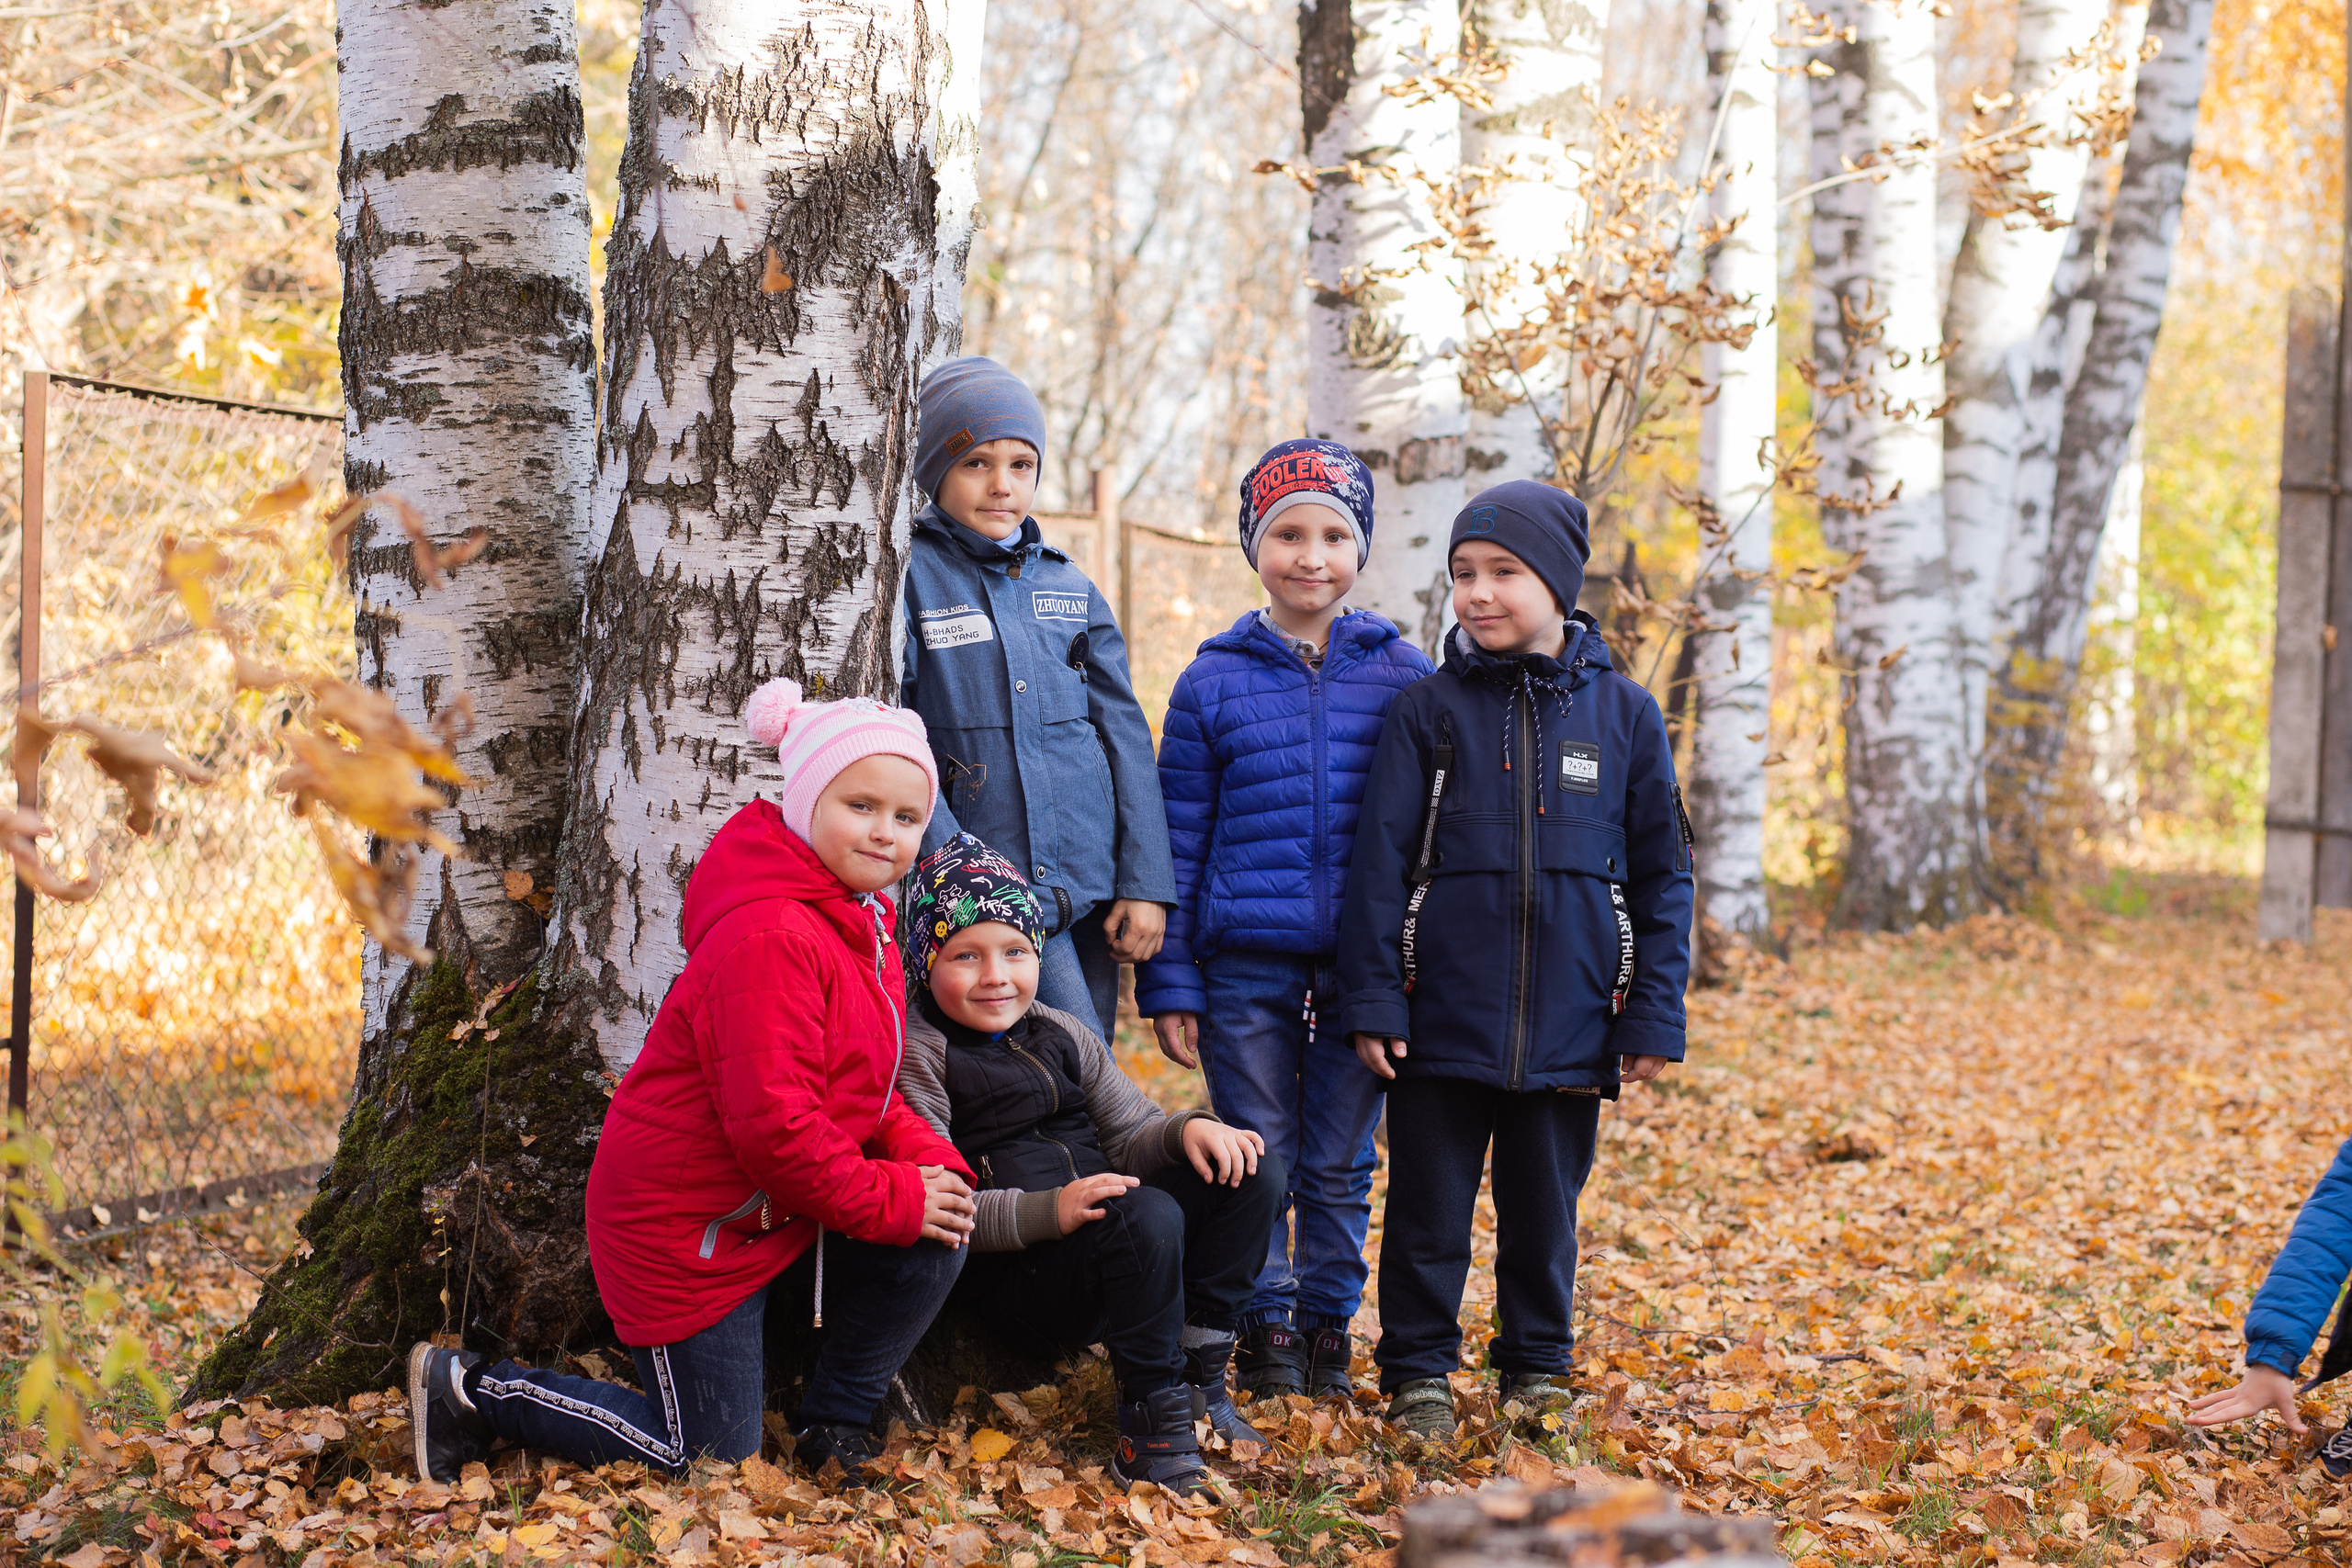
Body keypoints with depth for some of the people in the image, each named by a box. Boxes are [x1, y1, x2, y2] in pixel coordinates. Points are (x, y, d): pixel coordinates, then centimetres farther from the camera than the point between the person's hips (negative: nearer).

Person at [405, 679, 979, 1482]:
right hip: (687, 1227, -9)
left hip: (775, 1217, 9)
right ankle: (468, 1393, 11)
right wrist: (892, 1199, -21)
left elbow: (865, 1090, 14)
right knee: (710, 1456, -1)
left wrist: (932, 1161, -5)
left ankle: (835, 1424, 11)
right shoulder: (768, 937, -25)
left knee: (935, 1243, -8)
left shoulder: (862, 924, 8)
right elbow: (770, 1122, -29)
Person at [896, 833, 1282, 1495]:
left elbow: (1130, 1134, 17)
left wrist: (1187, 1129, -7)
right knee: (1146, 1214, -34)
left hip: (1107, 1251, 8)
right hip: (1006, 1275, -8)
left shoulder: (1061, 1034, 17)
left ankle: (1198, 1373, -8)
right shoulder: (918, 1055, -6)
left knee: (1251, 1171, -8)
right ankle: (1152, 1426, -23)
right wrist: (1047, 1212, -27)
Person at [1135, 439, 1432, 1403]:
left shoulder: (1402, 677, 4)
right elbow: (1178, 842, 5)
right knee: (1257, 1159, 5)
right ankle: (1265, 1331, 18)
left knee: (1341, 1165, 8)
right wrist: (1168, 985, 1)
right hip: (1247, 965, 0)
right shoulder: (1214, 683, 3)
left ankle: (1330, 1327, 22)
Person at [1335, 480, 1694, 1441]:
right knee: (1429, 1208, 7)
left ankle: (1537, 1365, 28)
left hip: (1570, 1029, 1)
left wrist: (1654, 1016, 1)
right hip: (1443, 1021, -1)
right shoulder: (1429, 712, 0)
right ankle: (1419, 1372, 21)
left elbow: (1662, 876, 5)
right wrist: (1372, 999, -5)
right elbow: (1381, 861, 1)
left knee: (1545, 1207, 12)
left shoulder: (1623, 714, 2)